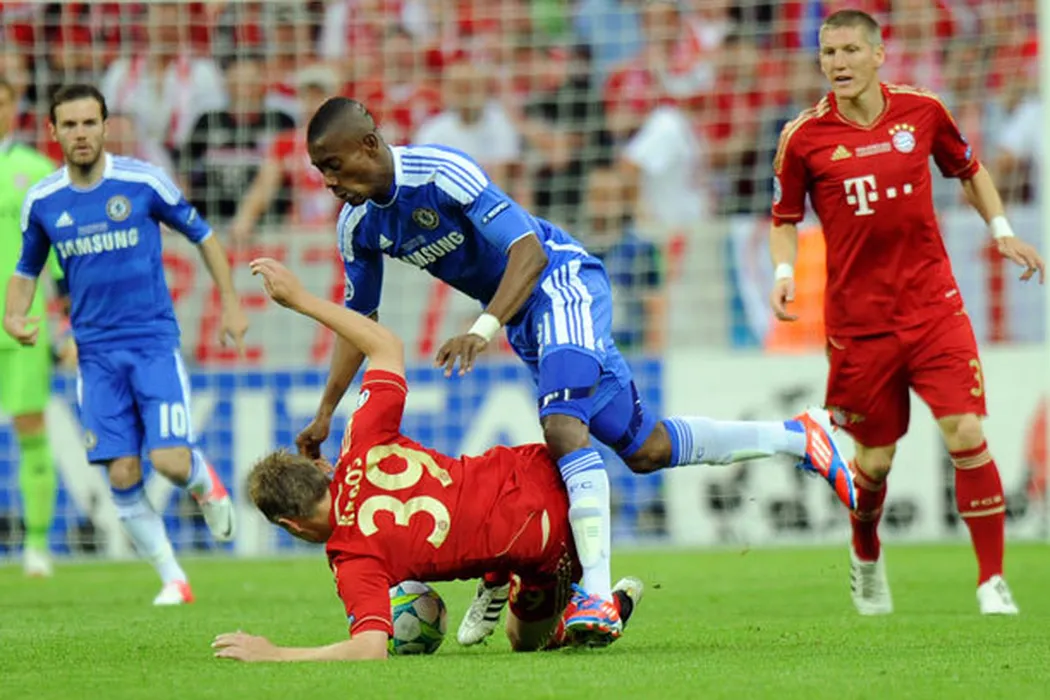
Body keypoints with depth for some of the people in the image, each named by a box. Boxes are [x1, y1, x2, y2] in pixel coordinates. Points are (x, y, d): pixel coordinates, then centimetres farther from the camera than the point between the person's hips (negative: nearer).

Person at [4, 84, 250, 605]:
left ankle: (204, 482, 23)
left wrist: (231, 302, 5)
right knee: (122, 477, -4)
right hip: (97, 352, 3)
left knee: (171, 462, -15)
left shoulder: (143, 182, -7)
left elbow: (201, 235, 7)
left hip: (154, 342, -2)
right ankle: (173, 580, 11)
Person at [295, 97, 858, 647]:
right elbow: (359, 319, 11)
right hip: (522, 320, 8)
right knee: (643, 448, 9)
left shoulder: (441, 172, -26)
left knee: (563, 424, -30)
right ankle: (796, 438, 27)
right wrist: (325, 413, 6)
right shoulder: (359, 226, -2)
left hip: (560, 279, -8)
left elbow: (529, 250, -29)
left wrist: (484, 327, -42)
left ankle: (598, 597, -37)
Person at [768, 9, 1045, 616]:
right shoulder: (804, 137, -5)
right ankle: (866, 557, 39)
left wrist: (1001, 229, 9)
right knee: (875, 459, 7)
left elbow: (968, 169, 18)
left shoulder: (922, 111, 0)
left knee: (967, 435, -12)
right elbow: (786, 217, 8)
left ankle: (993, 581, -3)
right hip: (858, 317, -1)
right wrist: (784, 272, -9)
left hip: (933, 305, 1)